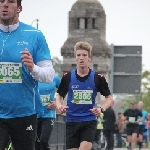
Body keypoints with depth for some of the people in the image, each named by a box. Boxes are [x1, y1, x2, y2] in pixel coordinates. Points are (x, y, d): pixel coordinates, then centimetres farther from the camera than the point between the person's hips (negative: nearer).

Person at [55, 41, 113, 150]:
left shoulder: (98, 78, -2)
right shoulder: (68, 77, 1)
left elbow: (109, 98, 5)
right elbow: (59, 96, 12)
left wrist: (101, 109, -15)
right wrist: (59, 106, -10)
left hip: (89, 121, -2)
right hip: (72, 121, 2)